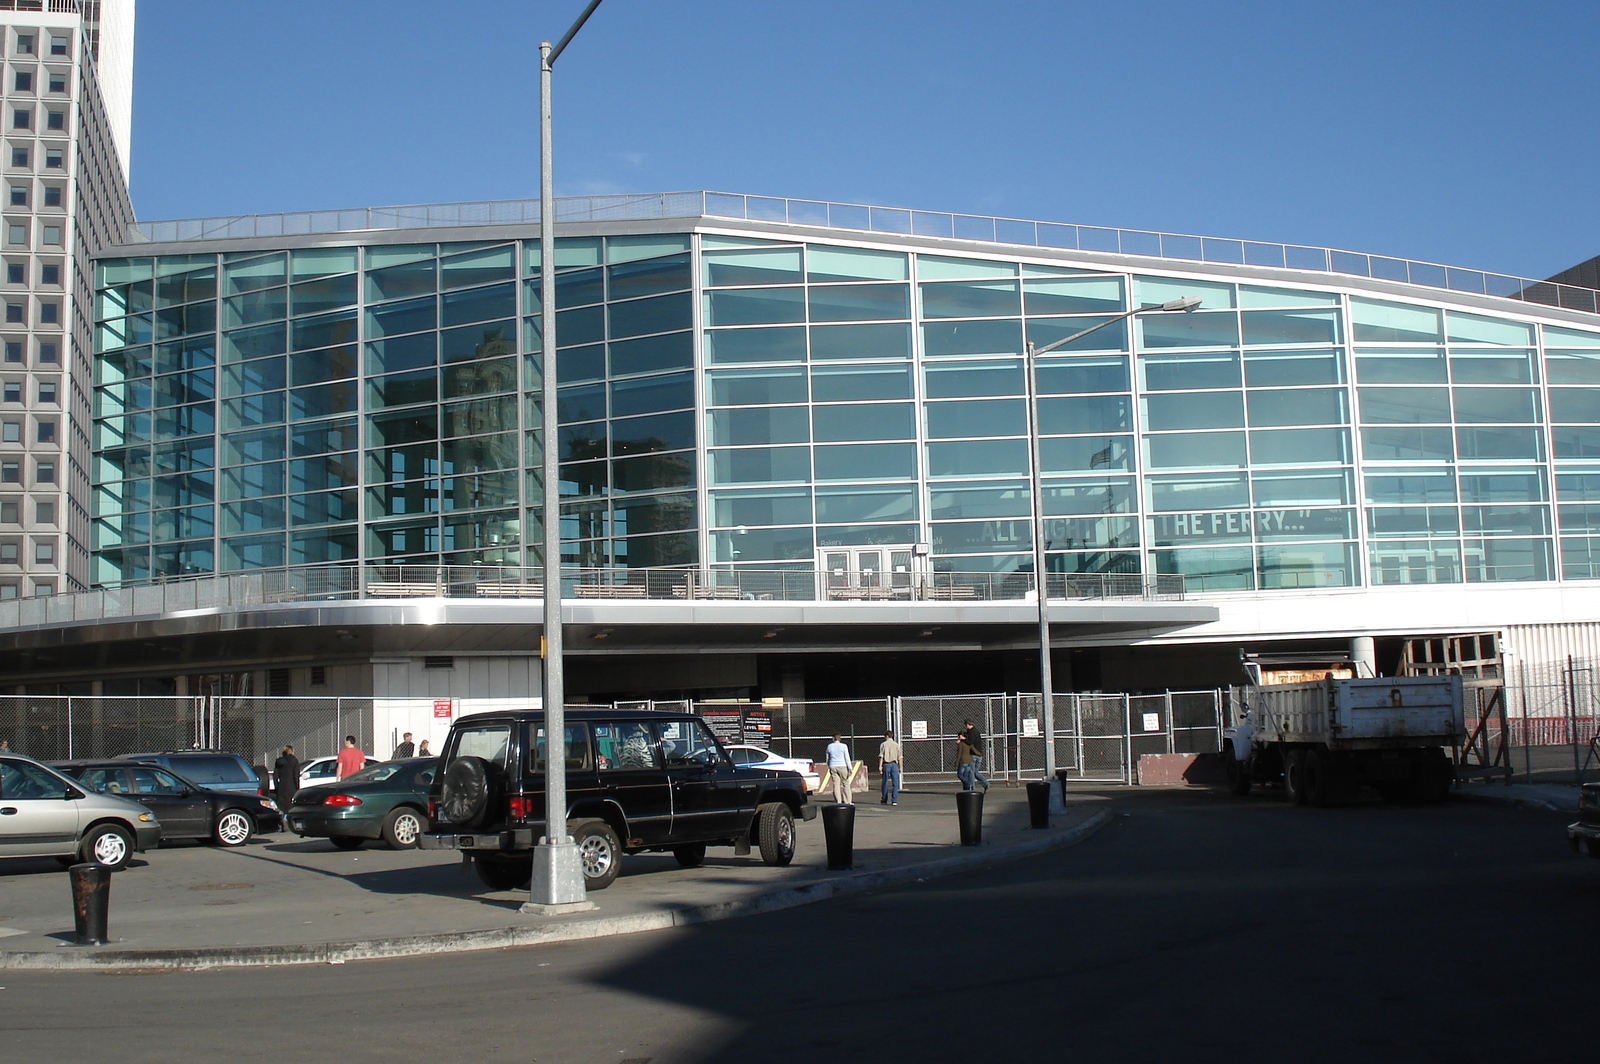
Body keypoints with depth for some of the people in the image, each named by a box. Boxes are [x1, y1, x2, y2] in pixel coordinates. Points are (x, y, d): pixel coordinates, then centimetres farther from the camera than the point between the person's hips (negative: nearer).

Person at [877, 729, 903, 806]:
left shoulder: (883, 744, 1)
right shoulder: (896, 745, 7)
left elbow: (881, 757, -5)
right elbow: (900, 758, 5)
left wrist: (880, 767, -6)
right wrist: (900, 767, 11)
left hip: (886, 764, -1)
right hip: (894, 764, 1)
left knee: (885, 783, 10)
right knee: (895, 783, 1)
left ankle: (884, 800, 20)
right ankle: (894, 801, -5)